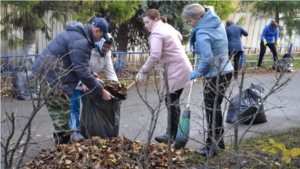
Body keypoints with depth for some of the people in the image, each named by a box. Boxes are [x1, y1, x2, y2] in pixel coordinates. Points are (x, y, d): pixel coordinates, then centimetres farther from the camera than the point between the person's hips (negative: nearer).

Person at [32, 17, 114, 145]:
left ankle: (63, 144, 27)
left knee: (62, 112, 17)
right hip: (50, 76, -11)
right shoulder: (79, 41, -20)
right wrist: (101, 91, -13)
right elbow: (83, 72, -20)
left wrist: (91, 74, 25)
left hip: (49, 73, 11)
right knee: (62, 113, -4)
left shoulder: (78, 33, 13)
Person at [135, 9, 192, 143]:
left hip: (175, 71, -10)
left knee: (171, 103, -4)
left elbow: (155, 55, -27)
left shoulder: (156, 33, -15)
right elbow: (179, 36, 34)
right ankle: (174, 133, 21)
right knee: (174, 102, 14)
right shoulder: (167, 27, 15)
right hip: (180, 68, 10)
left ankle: (172, 136, 4)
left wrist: (144, 70, -17)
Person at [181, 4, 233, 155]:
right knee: (215, 108, 19)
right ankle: (218, 143, 31)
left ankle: (212, 147, 17)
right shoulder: (217, 23, 8)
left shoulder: (202, 33, -20)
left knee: (212, 111, 3)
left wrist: (197, 73, -10)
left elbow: (207, 59, -26)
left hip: (215, 76, -9)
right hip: (225, 72, 9)